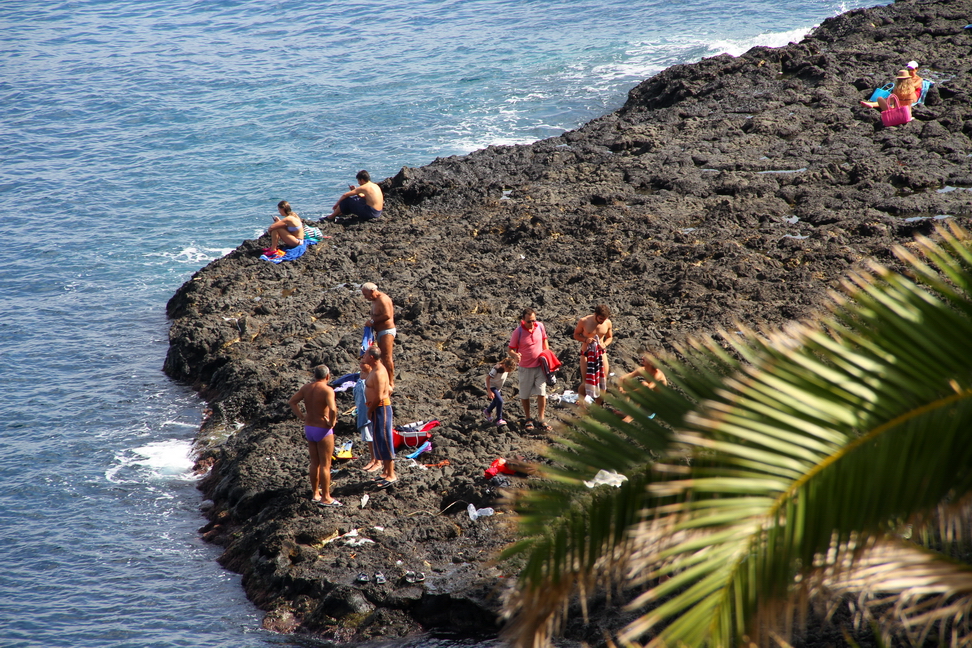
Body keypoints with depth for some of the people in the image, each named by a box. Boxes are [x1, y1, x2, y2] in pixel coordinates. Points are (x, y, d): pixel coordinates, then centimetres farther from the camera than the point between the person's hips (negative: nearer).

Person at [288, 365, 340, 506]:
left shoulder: (306, 388, 2)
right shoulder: (327, 390, -19)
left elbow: (292, 401, 10)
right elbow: (332, 409, -33)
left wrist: (301, 417, 8)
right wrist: (331, 422, -17)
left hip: (309, 427, 7)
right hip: (323, 430, -7)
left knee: (314, 463, 18)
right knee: (325, 464, 2)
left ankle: (315, 493, 27)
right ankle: (326, 498, 6)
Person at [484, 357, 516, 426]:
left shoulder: (506, 369, -10)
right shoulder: (496, 369, -33)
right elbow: (487, 378, -28)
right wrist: (489, 391, -29)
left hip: (498, 387, 8)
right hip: (491, 386, -8)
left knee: (496, 402, 21)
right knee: (499, 401, -19)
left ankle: (487, 412, 49)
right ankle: (499, 420, -12)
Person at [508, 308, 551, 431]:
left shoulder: (540, 326, -6)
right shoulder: (518, 332, -17)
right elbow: (510, 350, -12)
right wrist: (515, 355, -35)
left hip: (540, 366, 2)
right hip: (525, 368, -2)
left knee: (542, 393, -4)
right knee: (525, 395, 9)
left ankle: (541, 420, 4)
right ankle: (528, 419, 26)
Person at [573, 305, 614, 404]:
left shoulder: (608, 323, -4)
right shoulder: (584, 321, -13)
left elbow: (610, 337, 11)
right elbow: (576, 335, -1)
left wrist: (605, 344, -11)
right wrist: (585, 339, -21)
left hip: (601, 353, 3)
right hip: (587, 354, -3)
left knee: (603, 381, 3)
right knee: (585, 382, -8)